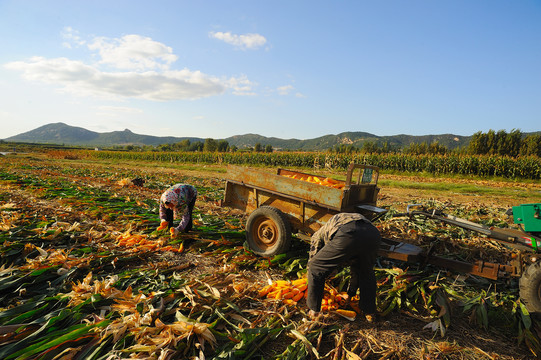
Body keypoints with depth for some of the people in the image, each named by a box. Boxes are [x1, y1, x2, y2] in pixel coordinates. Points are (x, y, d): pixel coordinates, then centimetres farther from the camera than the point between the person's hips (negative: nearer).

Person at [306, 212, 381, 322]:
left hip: (347, 236, -5)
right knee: (366, 272, 35)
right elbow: (356, 267, 52)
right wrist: (351, 294, 63)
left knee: (315, 268, 17)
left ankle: (314, 310, 26)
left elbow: (312, 263, 36)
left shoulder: (318, 235, 36)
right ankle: (369, 312, 38)